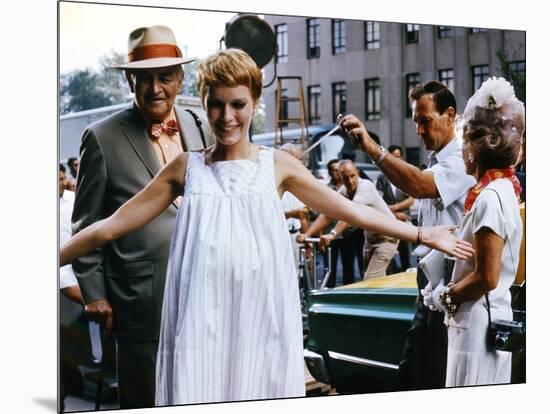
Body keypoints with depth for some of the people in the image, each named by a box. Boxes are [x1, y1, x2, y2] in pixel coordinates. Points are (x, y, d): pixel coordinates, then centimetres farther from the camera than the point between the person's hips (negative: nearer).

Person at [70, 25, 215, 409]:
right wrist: (94, 293, -4)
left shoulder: (203, 130, 8)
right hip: (143, 300, -4)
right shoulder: (103, 138, -5)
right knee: (145, 398, 7)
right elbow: (86, 225, -2)